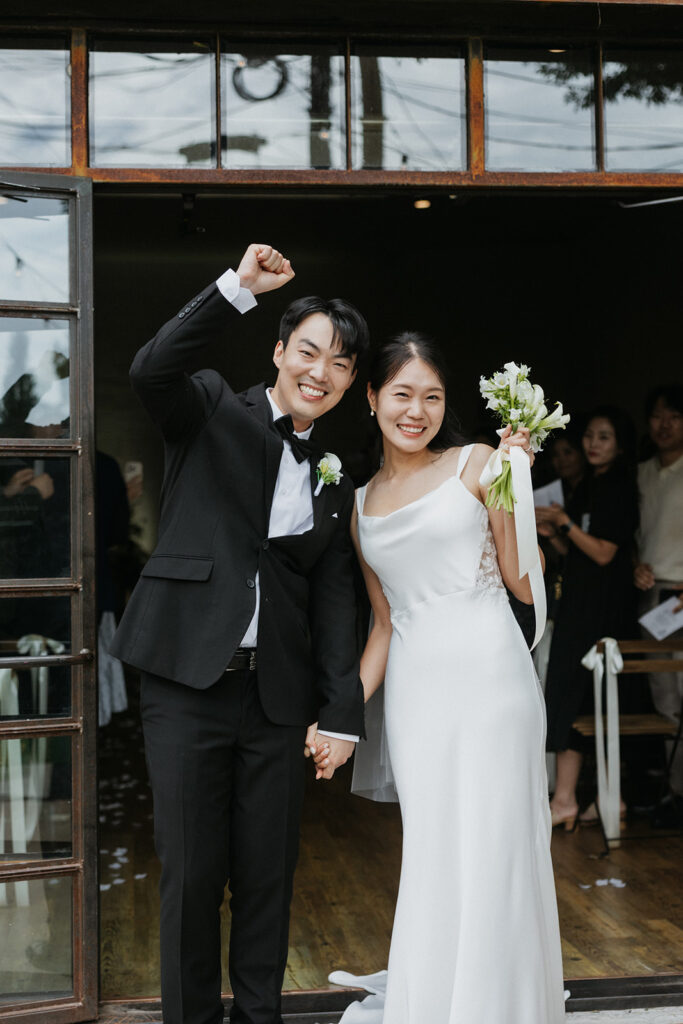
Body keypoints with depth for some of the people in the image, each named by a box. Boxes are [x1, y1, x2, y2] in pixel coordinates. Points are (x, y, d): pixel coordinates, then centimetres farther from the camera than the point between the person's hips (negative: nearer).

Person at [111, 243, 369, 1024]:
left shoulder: (335, 479, 13)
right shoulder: (213, 413, 2)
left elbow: (335, 599, 11)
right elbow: (151, 371, -20)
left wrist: (342, 712, 5)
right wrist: (239, 287, -26)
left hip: (278, 693, 4)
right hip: (187, 681, -3)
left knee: (268, 872, 10)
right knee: (191, 870, 2)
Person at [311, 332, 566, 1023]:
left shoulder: (475, 465, 3)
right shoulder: (360, 504, 15)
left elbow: (527, 584, 0)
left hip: (488, 674, -3)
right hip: (414, 689, 3)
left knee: (493, 853, -4)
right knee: (430, 858, 3)